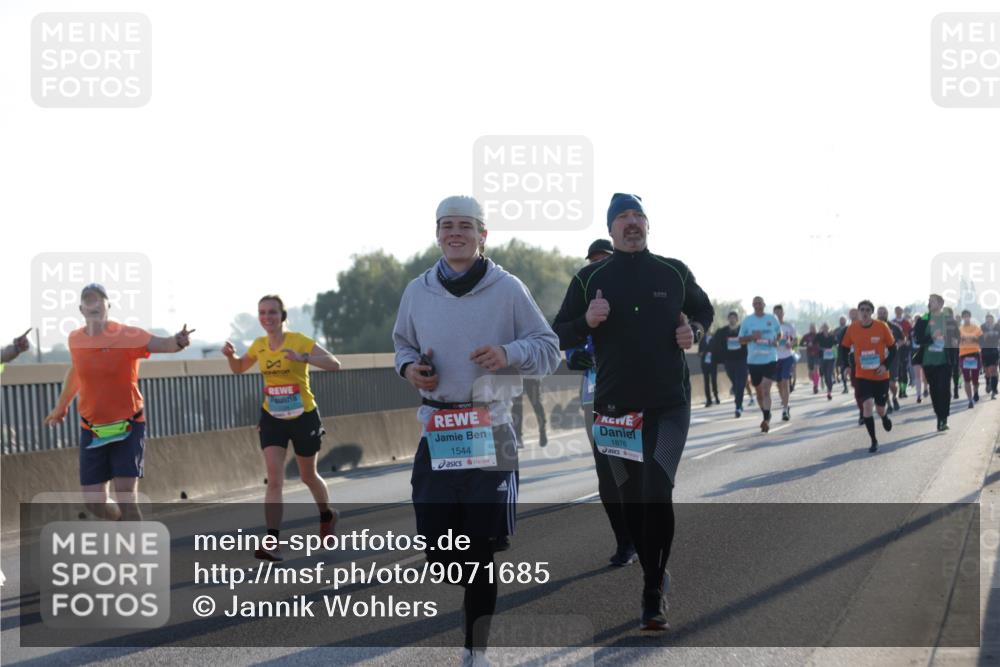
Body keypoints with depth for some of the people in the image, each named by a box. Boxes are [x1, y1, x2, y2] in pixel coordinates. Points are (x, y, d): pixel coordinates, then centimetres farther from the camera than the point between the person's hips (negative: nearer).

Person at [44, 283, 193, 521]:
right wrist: (61, 406, 33)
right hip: (92, 431, 4)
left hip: (128, 428, -4)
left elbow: (162, 344, -33)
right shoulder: (75, 339, -1)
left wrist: (178, 341, -57)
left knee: (126, 500, -11)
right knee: (95, 504, 3)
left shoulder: (127, 335, -15)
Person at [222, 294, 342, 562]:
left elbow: (334, 364, -23)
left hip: (303, 417, -3)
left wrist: (303, 357, -37)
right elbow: (238, 368, 20)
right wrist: (231, 355, -3)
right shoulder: (259, 346, 1)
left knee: (308, 475, 16)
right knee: (274, 479, -11)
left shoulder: (299, 341, -14)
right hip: (272, 419, 3)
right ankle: (272, 542, -17)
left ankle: (327, 515, 46)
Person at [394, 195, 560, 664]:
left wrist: (509, 353, -16)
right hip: (436, 432, 3)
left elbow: (549, 349, 3)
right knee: (435, 545, 0)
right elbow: (401, 344, 22)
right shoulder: (417, 291, 7)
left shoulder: (508, 290, -1)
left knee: (482, 549, 0)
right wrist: (409, 367, 0)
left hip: (492, 434, -2)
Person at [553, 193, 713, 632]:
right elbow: (559, 335, 5)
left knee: (657, 492, -14)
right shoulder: (590, 279, 2)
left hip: (670, 403, -1)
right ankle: (654, 578, 27)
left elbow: (703, 309, 23)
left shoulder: (674, 273, 5)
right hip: (615, 405, 1)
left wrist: (695, 332, 1)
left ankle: (652, 596, -10)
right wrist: (587, 322, -16)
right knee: (632, 498, 8)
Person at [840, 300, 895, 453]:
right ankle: (874, 441, -3)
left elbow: (893, 348, -1)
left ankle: (884, 417, 49)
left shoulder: (881, 327, -10)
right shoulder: (852, 329, -6)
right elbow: (844, 348, 8)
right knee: (867, 405, -15)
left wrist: (886, 365, -14)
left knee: (880, 407, 9)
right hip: (862, 376, 0)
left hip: (880, 375, 0)